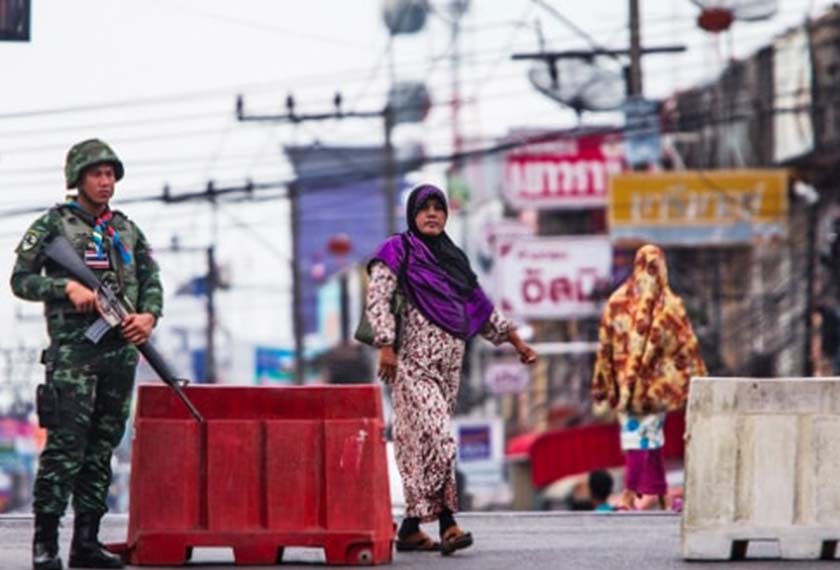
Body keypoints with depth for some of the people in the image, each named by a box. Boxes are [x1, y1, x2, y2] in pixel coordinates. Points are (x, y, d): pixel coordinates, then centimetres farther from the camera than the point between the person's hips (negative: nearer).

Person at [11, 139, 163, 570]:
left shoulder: (128, 230, 17)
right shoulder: (53, 225, 3)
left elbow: (151, 282, 16)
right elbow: (21, 280, 0)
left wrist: (149, 315, -5)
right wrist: (67, 287, -15)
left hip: (121, 350, 5)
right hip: (73, 349, -5)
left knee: (103, 448, 6)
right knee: (65, 445, -12)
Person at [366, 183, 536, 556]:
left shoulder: (452, 258, 19)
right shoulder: (399, 251, 0)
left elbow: (480, 309, 24)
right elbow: (377, 299, -9)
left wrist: (515, 341, 22)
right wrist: (386, 346, -19)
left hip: (449, 363, 6)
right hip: (414, 362, -6)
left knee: (423, 442, 4)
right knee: (435, 439, -17)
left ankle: (412, 527, 5)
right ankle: (446, 524, -21)